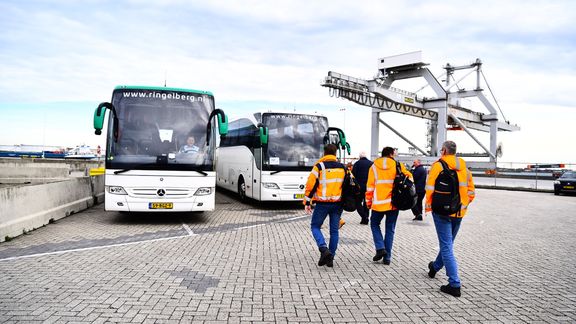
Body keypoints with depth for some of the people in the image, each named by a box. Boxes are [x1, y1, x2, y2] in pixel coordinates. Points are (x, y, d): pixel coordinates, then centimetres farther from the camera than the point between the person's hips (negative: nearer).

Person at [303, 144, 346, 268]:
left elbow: (311, 184, -9)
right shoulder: (342, 167, 8)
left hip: (323, 203, -4)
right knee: (334, 230, 11)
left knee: (315, 226, 9)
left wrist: (307, 203, -3)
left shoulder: (319, 166, -6)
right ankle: (330, 258, 14)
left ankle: (324, 249, -11)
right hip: (338, 203, 4)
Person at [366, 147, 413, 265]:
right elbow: (409, 177, 0)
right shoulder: (398, 165, 0)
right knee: (390, 229, 11)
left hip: (378, 203, 0)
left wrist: (368, 201, 8)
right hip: (394, 202, 1)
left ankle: (380, 248, 1)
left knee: (374, 224, 19)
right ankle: (387, 256, 12)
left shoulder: (374, 166, 2)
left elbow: (370, 186, 1)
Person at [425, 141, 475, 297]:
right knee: (448, 243, 22)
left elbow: (430, 188, -14)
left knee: (446, 247, -4)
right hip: (459, 212, 6)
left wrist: (428, 205, -1)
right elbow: (470, 191, 13)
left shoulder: (438, 165, -9)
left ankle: (454, 284, -7)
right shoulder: (464, 167, 10)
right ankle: (435, 267, 45)